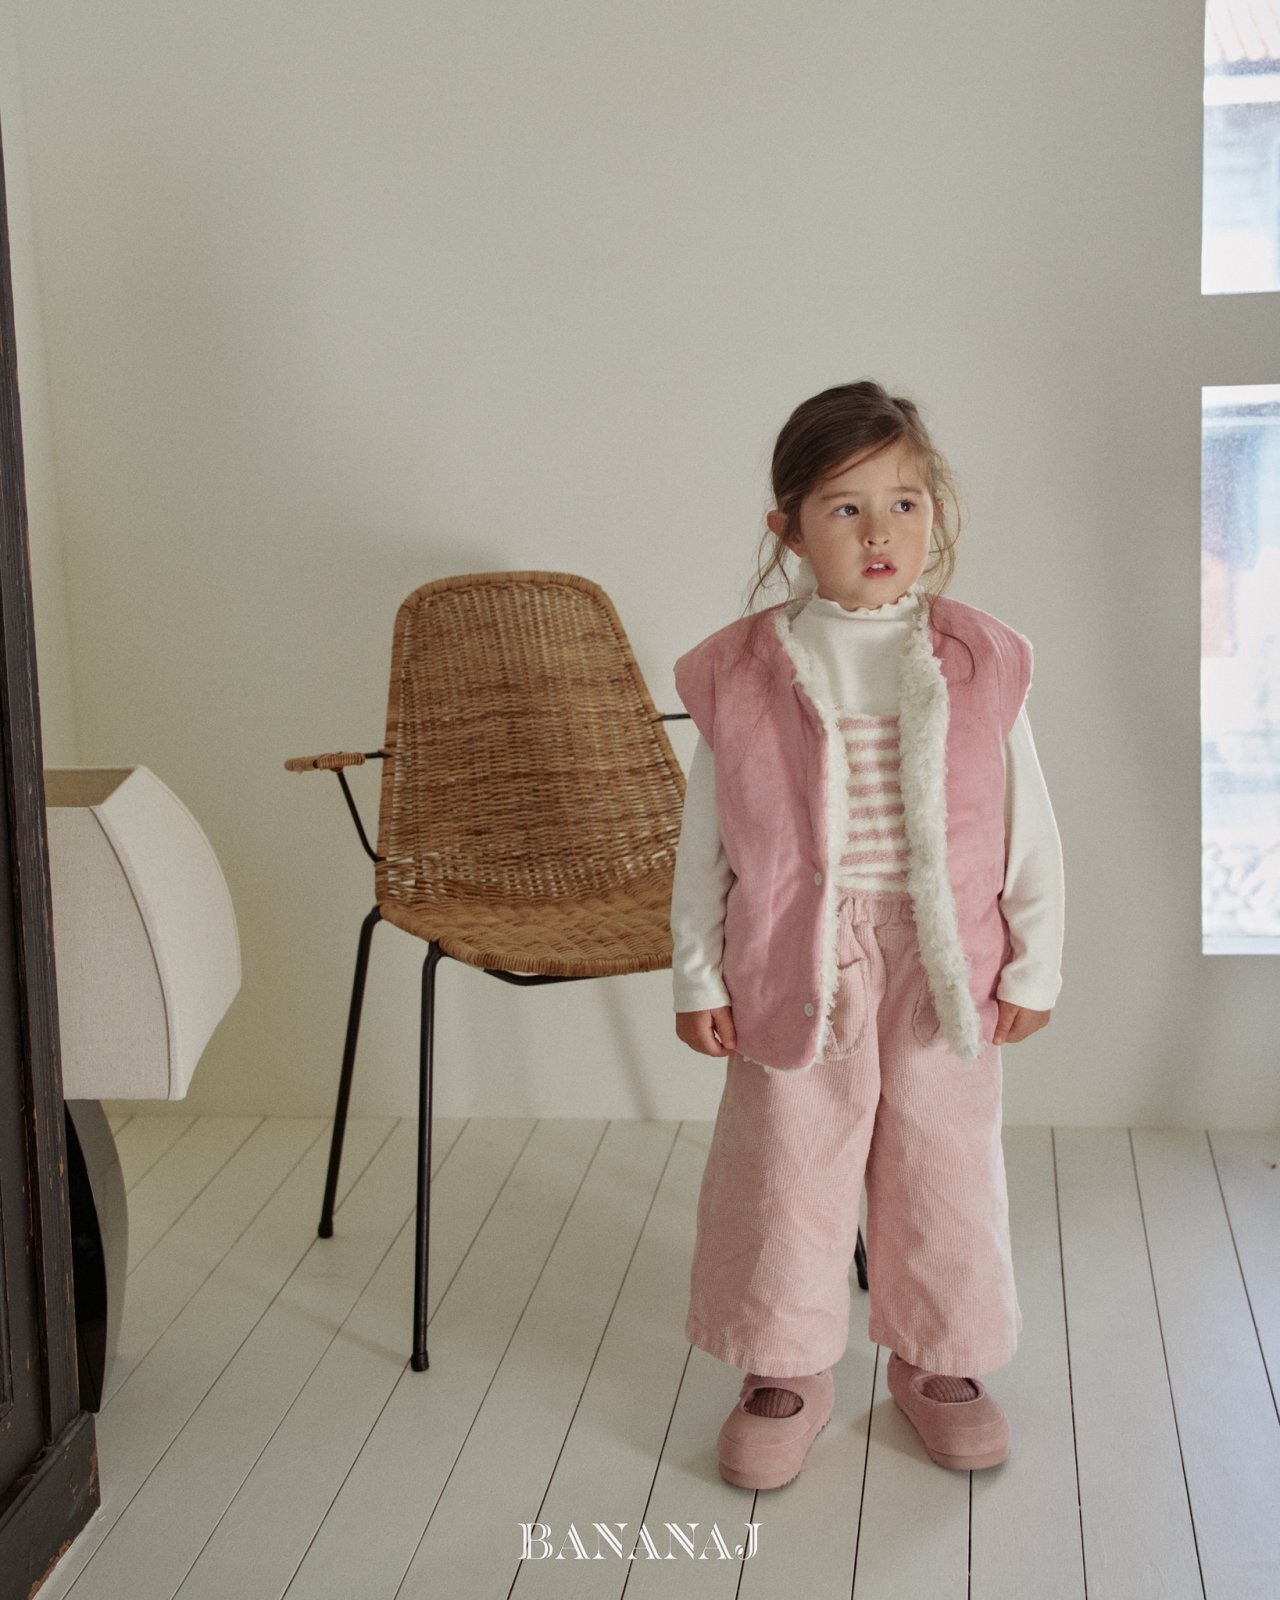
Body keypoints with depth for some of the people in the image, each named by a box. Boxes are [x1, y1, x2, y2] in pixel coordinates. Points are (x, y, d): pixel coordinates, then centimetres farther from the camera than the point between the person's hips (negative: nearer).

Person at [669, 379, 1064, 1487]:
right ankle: (787, 1370, 31)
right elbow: (705, 845, 0)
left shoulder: (981, 665, -4)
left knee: (945, 1168, 14)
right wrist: (698, 977, 0)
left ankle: (941, 1360, 36)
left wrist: (1034, 970, 2)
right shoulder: (743, 673, -7)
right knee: (785, 1169, 11)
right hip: (797, 971, -1)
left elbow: (1030, 832, 2)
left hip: (942, 975, 1)